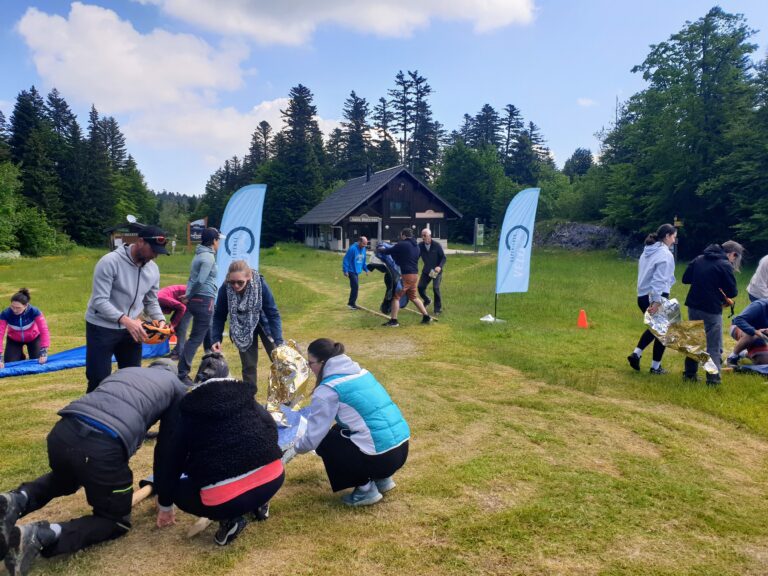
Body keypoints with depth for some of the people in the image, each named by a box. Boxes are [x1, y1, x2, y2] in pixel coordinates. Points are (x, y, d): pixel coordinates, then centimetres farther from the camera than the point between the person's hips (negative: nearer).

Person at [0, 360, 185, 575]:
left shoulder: (126, 370, 33)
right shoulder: (176, 386, 20)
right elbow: (168, 444, 19)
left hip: (63, 432, 6)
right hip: (104, 446, -6)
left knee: (64, 479, 41)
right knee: (116, 520, 18)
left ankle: (17, 500, 11)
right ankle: (43, 535, -6)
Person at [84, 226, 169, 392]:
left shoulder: (153, 269, 0)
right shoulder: (110, 262, -19)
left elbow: (151, 302, 10)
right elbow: (100, 301, -23)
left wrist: (160, 320, -10)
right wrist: (125, 319, -35)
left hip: (131, 329, 6)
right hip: (101, 328, -6)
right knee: (99, 380, 0)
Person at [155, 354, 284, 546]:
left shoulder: (190, 412, 9)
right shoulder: (247, 399, 14)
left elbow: (172, 461, 14)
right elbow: (272, 431, 22)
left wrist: (165, 505, 30)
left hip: (223, 499, -4)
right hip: (272, 479, 4)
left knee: (177, 488, 23)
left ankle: (228, 517, 5)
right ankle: (259, 503, 23)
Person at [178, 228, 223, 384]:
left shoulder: (200, 255, 14)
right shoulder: (209, 257, -14)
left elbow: (193, 278, 12)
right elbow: (200, 281, -23)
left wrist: (189, 295, 7)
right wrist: (189, 296, -11)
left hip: (197, 300, 10)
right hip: (204, 301, -10)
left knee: (209, 335, 21)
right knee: (196, 337, -6)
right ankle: (182, 374, -5)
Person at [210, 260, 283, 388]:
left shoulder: (260, 285, -32)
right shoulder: (225, 289, -28)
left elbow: (273, 314, -25)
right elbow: (219, 316, -13)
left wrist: (279, 342, -29)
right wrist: (216, 339, -22)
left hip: (264, 323, -1)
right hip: (242, 327, 1)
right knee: (248, 365, 2)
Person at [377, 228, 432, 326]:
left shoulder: (402, 245, -11)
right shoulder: (416, 246, 15)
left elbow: (388, 251, -4)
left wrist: (379, 249, 16)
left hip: (406, 275, -8)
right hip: (414, 274, 8)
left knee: (396, 296, 0)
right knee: (414, 297, 20)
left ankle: (393, 320, 1)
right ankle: (426, 316, 20)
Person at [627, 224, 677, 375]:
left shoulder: (648, 251, 13)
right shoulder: (665, 254, -13)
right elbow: (659, 279, -22)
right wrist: (657, 301, -26)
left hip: (642, 296, 8)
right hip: (656, 297, -8)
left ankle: (636, 353, 11)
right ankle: (655, 366, 14)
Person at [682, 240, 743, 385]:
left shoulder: (699, 259, 7)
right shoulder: (725, 265, -13)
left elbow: (685, 279, 13)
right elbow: (732, 292, -10)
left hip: (693, 306, 6)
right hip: (711, 310, -6)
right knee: (714, 346, 4)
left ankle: (690, 373, 26)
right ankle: (713, 379, 5)